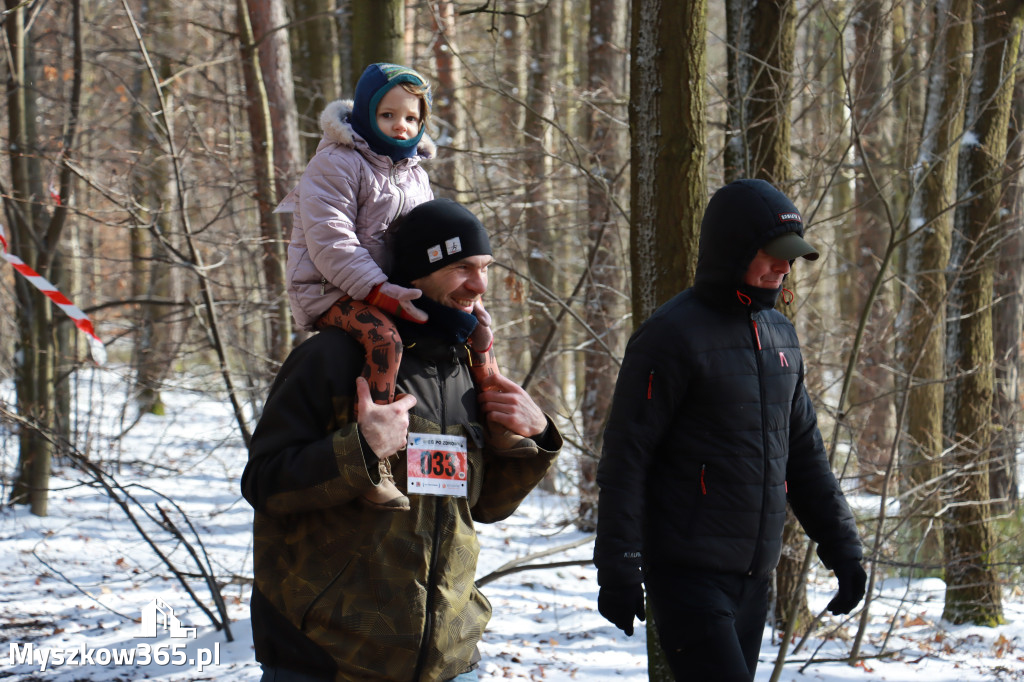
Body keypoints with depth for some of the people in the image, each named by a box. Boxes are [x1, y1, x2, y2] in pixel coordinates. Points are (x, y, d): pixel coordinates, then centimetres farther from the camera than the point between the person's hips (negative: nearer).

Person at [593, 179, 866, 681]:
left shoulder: (779, 335, 14)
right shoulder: (672, 336, -10)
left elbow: (805, 454, 21)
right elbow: (624, 461, -11)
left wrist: (841, 546, 16)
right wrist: (618, 569, -15)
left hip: (753, 578, 8)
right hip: (687, 575, -7)